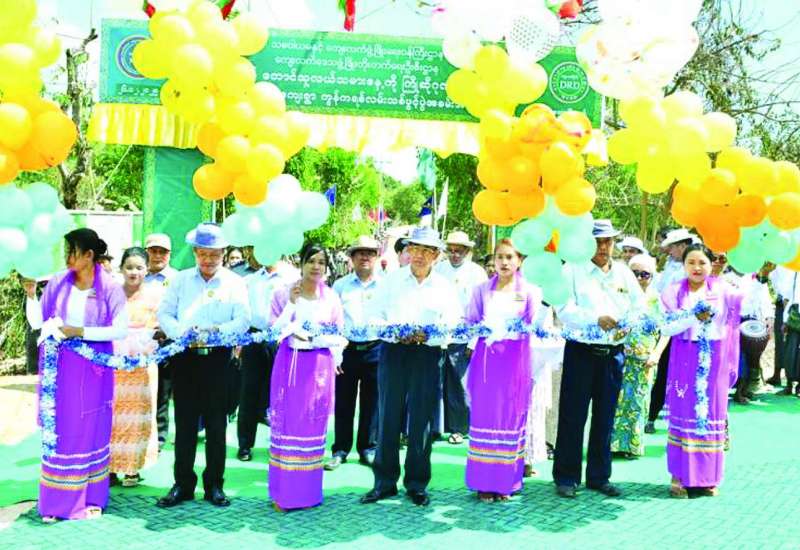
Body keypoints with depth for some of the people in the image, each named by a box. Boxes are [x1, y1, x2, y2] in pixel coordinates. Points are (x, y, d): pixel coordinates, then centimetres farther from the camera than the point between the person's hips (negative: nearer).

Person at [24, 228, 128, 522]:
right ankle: (56, 500, 17)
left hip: (92, 368, -2)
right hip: (61, 367, 2)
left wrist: (80, 331, -15)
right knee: (59, 431, 6)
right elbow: (37, 322, 3)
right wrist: (31, 295, -12)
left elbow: (121, 330, -11)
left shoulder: (110, 288, -7)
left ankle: (90, 498, 19)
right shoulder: (58, 283, 1)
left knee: (91, 431, 8)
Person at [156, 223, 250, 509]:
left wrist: (216, 331, -21)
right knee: (184, 422, 6)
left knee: (216, 423, 4)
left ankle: (214, 485, 15)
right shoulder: (180, 279, 10)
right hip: (185, 357, 2)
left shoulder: (234, 282, 4)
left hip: (217, 358, -1)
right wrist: (182, 332, -15)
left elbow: (243, 320, -6)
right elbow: (164, 313, 4)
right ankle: (183, 484, 16)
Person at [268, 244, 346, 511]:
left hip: (320, 367, 1)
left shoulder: (331, 297, 5)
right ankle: (284, 492, 8)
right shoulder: (284, 294, 1)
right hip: (289, 365, -1)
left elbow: (339, 337, 7)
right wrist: (291, 304, -13)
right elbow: (274, 331, -5)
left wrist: (311, 337, -5)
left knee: (313, 427, 5)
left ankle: (309, 490, 15)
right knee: (287, 425, 0)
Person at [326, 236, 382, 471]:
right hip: (347, 349, 0)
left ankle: (368, 449, 19)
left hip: (376, 349, 0)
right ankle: (340, 450, 15)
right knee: (343, 402, 4)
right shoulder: (340, 285, 8)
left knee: (371, 401, 6)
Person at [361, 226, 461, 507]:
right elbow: (374, 316, 2)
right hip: (393, 352, 0)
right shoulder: (390, 280, 7)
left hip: (427, 355, 0)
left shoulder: (445, 287, 7)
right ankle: (385, 481, 14)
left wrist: (426, 336, -16)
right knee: (388, 417, 3)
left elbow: (454, 327, 0)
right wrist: (395, 334, -14)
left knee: (421, 421, 4)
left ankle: (417, 483, 16)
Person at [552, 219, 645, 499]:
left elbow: (640, 306, 8)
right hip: (581, 350, -4)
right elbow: (565, 309, -13)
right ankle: (566, 477, 11)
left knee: (605, 417, 11)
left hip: (613, 353, 4)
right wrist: (597, 319, -26)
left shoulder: (624, 272, 12)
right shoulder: (573, 270, -1)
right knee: (573, 416, 0)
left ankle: (599, 476, 22)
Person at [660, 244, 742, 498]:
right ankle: (680, 476, 7)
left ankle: (707, 477, 15)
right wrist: (695, 318, -17)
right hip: (685, 361, -1)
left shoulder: (722, 290, 6)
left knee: (712, 414, 5)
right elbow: (667, 327, -8)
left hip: (714, 362, 2)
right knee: (683, 413, 0)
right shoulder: (674, 292, 1)